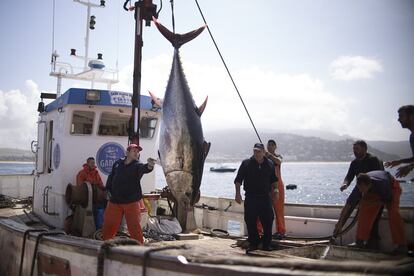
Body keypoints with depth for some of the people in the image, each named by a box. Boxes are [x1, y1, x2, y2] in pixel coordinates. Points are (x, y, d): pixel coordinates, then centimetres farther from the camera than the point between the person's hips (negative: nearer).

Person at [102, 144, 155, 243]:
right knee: (108, 225, 11)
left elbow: (143, 168, -31)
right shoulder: (117, 163, 5)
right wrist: (109, 190, 8)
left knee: (134, 227, -3)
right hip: (115, 201, 3)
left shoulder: (137, 165, -6)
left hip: (131, 202, -3)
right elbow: (111, 177, 18)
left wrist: (149, 166, -54)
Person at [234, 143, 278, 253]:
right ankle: (253, 243, 15)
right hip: (250, 198, -2)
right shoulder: (246, 163, -1)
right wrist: (238, 193, -7)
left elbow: (273, 180, 20)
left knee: (267, 221, 3)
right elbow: (238, 180, 0)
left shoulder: (269, 164, 7)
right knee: (250, 221, 0)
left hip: (265, 197, 2)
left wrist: (274, 189, 6)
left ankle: (267, 244, 18)